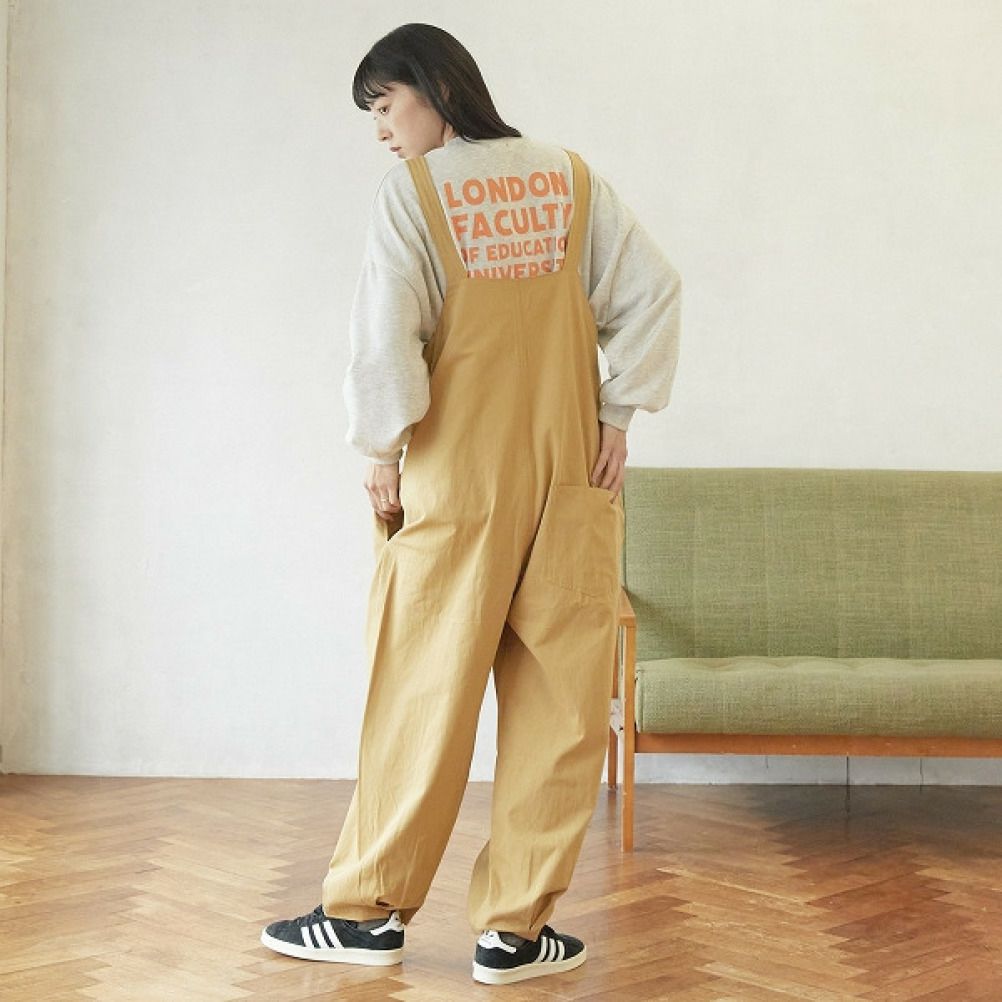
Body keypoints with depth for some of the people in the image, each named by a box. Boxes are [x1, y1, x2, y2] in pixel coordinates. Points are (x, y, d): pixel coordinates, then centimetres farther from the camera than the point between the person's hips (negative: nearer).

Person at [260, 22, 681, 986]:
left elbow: (386, 332, -13)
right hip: (573, 474, 3)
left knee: (422, 692, 5)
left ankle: (368, 910, 14)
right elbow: (651, 293, 2)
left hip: (458, 475, -3)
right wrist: (618, 415, 4)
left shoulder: (413, 189, -4)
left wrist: (382, 448, -3)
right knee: (560, 703, 5)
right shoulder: (571, 178, 7)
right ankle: (516, 928, 8)